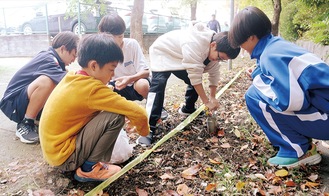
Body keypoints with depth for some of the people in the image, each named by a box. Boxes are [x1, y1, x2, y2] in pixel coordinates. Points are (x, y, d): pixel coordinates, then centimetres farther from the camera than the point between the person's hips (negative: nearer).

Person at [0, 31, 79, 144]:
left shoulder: (50, 56, 5)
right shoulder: (47, 59, -22)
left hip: (26, 102, 9)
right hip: (12, 104, -9)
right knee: (46, 80, -34)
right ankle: (25, 125, -17)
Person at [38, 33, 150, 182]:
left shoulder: (72, 78, 1)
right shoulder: (92, 89, -24)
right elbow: (138, 112, -22)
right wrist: (144, 130, -2)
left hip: (53, 149, 9)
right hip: (63, 156, -9)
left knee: (106, 111, 12)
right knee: (115, 117, -19)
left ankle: (87, 161, 12)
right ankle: (89, 168, -5)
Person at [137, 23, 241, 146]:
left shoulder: (214, 48, -11)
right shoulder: (195, 44, -40)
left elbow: (214, 72, -2)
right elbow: (195, 74, -39)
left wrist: (213, 97, -6)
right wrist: (207, 102, -32)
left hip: (179, 58, 8)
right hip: (162, 53, -8)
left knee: (194, 81, 5)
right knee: (158, 84, -27)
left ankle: (188, 108, 30)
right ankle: (149, 128, -28)